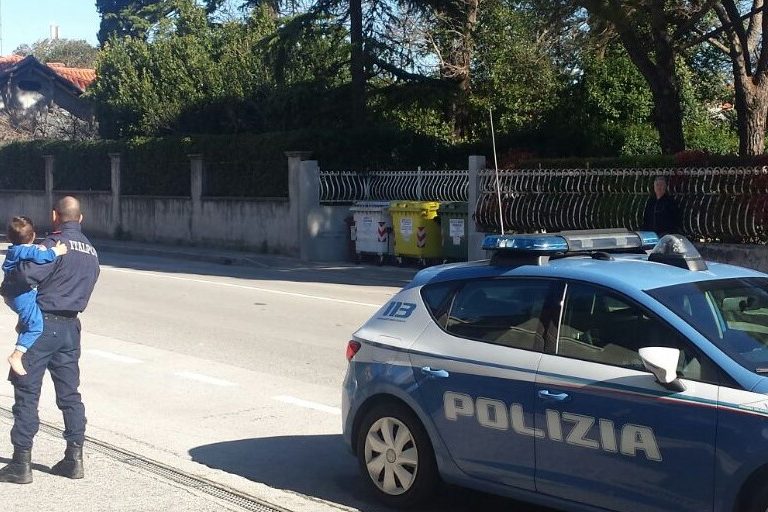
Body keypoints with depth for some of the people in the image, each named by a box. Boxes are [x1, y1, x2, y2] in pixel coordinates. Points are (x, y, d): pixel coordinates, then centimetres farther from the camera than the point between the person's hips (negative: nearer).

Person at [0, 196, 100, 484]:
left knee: (26, 392, -1)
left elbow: (27, 273, -27)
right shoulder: (91, 252, 13)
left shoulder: (56, 243, -14)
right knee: (69, 393, 12)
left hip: (43, 324, -7)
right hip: (71, 325, 8)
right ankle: (74, 459, 15)